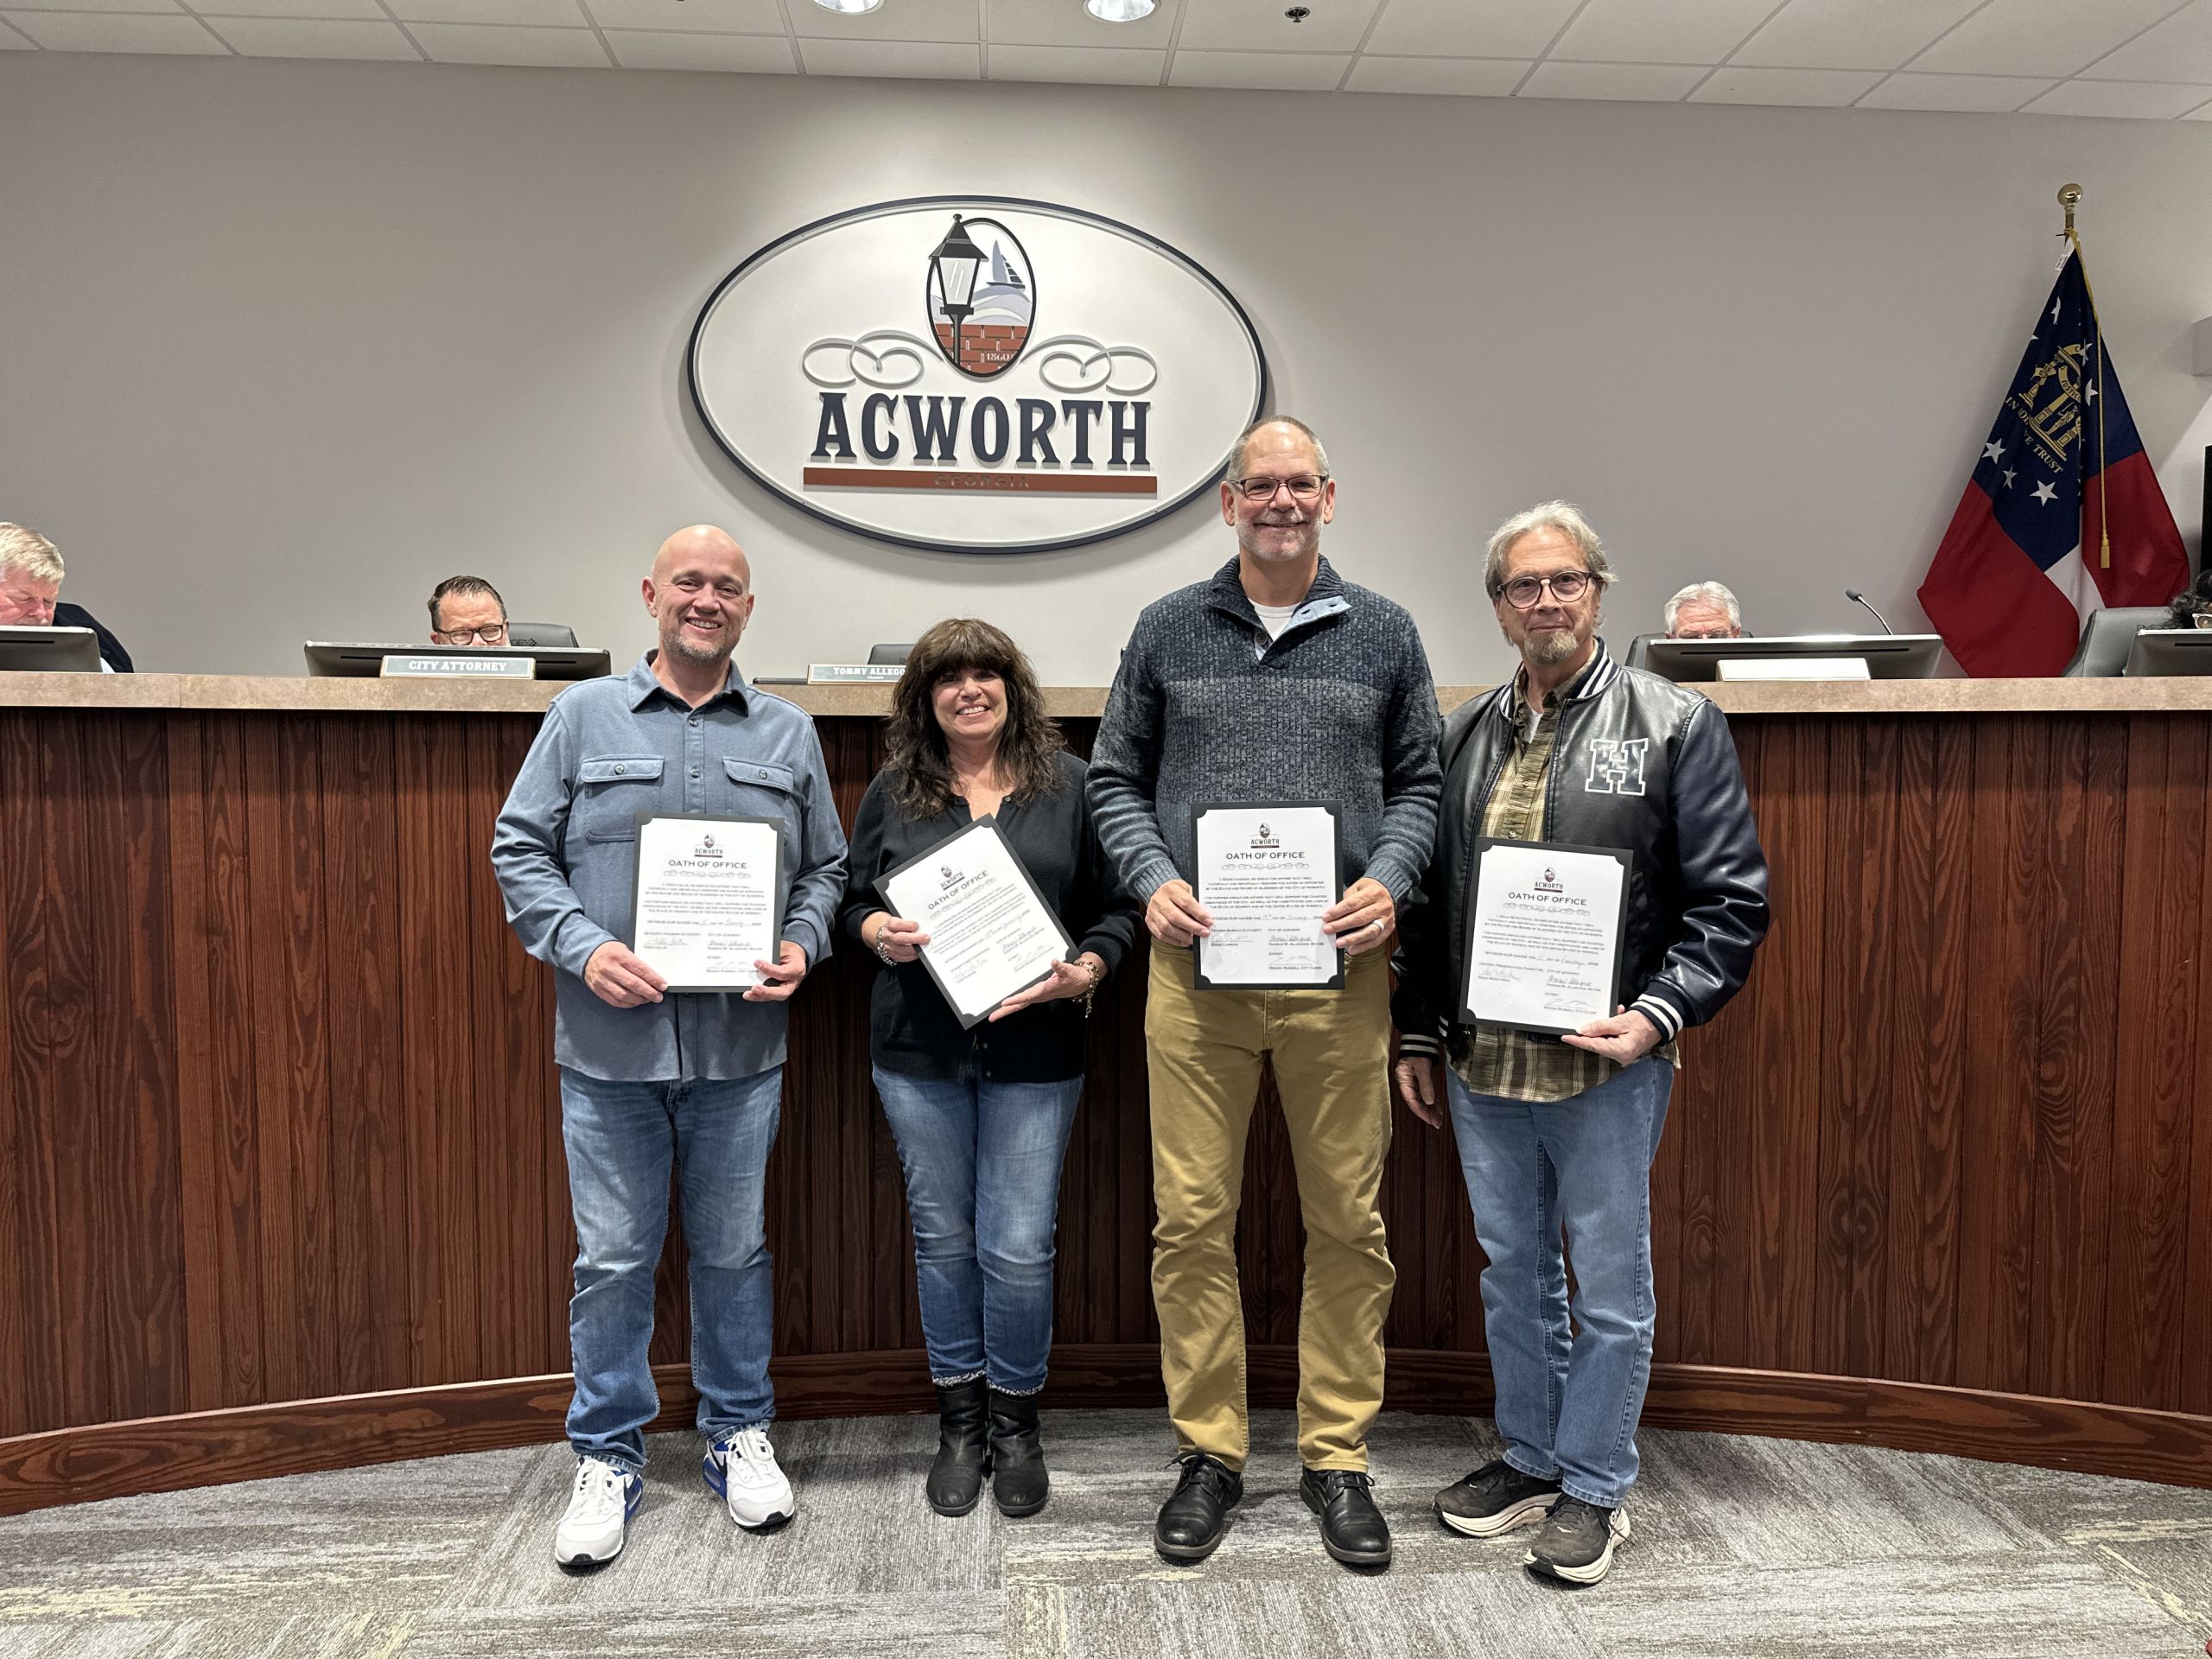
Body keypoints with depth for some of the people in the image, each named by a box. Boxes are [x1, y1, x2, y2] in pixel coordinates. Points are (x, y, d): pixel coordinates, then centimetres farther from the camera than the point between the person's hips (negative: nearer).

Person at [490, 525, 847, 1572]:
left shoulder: (789, 734, 10)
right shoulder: (583, 717, 5)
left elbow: (825, 867, 12)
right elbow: (519, 850, 2)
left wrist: (801, 945, -6)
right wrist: (583, 946, -12)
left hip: (741, 1046, 1)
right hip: (609, 1047, -1)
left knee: (733, 1250, 12)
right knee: (611, 1258, 7)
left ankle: (740, 1435, 30)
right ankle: (608, 1457, 24)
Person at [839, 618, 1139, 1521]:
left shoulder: (1070, 785, 3)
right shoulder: (893, 792, 7)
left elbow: (1117, 906, 4)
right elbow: (850, 898, 12)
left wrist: (1084, 971, -13)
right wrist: (877, 931, -9)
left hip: (1034, 1054, -1)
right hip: (918, 1049, 2)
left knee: (1019, 1247, -1)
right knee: (942, 1237, 10)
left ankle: (1015, 1423, 23)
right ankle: (959, 1423, 29)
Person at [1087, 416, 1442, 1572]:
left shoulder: (1383, 633, 10)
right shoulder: (1168, 630, 9)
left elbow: (1421, 781, 11)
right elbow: (1115, 778, 11)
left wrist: (1389, 879, -6)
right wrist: (1152, 879, -6)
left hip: (1340, 966, 1)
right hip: (1197, 959, 0)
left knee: (1348, 1220, 6)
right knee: (1191, 1217, 3)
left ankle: (1337, 1456, 22)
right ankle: (1209, 1451, 20)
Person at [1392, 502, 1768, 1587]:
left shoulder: (1675, 723, -4)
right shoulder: (1463, 735, 8)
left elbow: (1731, 899, -6)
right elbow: (1430, 898, 13)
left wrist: (1659, 1013, -18)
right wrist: (1419, 1036, 13)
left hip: (1606, 1062, -4)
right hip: (1483, 1060, 4)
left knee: (1609, 1287, 9)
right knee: (1513, 1273, 18)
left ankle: (1594, 1488, 28)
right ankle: (1530, 1460, 36)